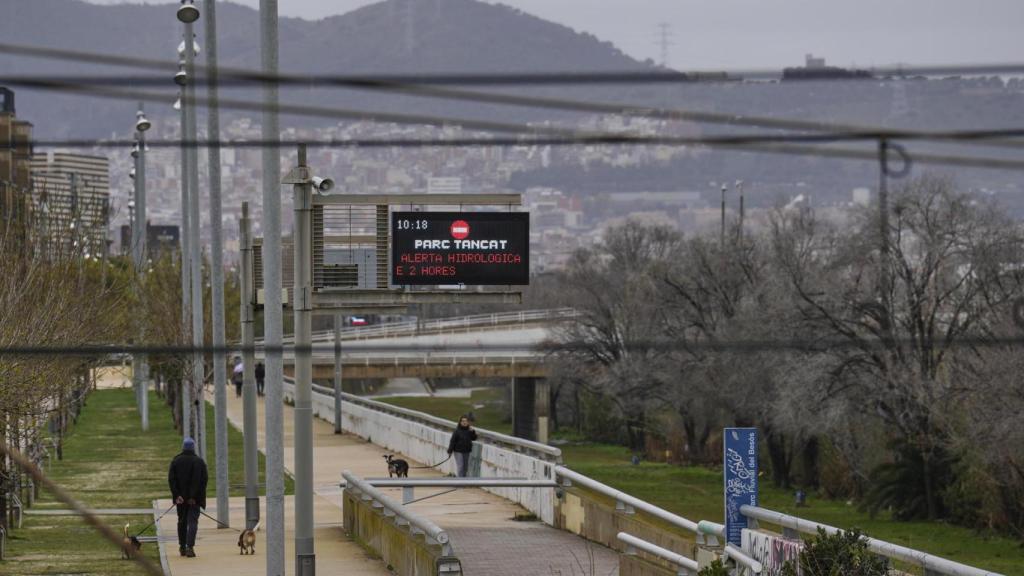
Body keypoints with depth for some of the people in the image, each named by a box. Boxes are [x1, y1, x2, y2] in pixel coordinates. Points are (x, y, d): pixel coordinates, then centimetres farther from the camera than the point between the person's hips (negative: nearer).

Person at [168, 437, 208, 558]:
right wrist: (195, 496, -10)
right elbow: (203, 480, -11)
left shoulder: (176, 461, 2)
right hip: (194, 498, -3)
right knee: (193, 521, -3)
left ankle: (182, 547, 22)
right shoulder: (199, 462, -5)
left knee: (182, 521, 17)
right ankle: (190, 547, -17)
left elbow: (171, 479, -5)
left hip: (181, 497, 3)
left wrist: (177, 495, -9)